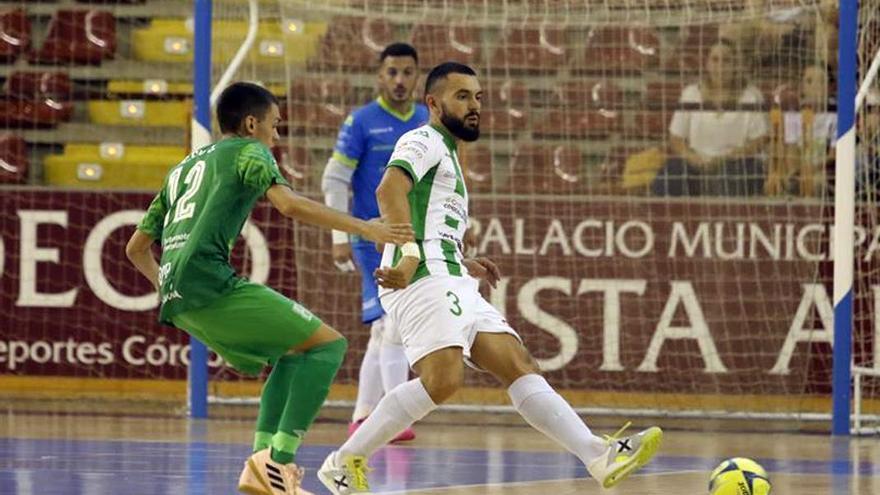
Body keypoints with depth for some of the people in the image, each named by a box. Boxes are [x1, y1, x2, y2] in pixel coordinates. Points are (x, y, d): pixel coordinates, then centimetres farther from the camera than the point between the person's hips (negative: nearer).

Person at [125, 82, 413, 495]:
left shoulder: (182, 168, 29)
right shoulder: (248, 151, 8)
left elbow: (136, 248, 32)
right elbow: (290, 205, -12)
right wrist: (364, 228, -10)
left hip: (177, 301, 8)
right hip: (210, 283, -8)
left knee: (293, 357, 21)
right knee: (328, 344, -5)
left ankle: (263, 459, 3)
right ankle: (279, 459, -19)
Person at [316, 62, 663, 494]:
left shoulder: (447, 156, 31)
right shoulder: (424, 141, 0)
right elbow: (389, 189, -20)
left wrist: (465, 264, 30)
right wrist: (410, 253, -32)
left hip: (452, 284, 10)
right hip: (425, 279, -10)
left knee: (519, 367, -3)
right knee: (443, 379, -25)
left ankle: (600, 457, -14)